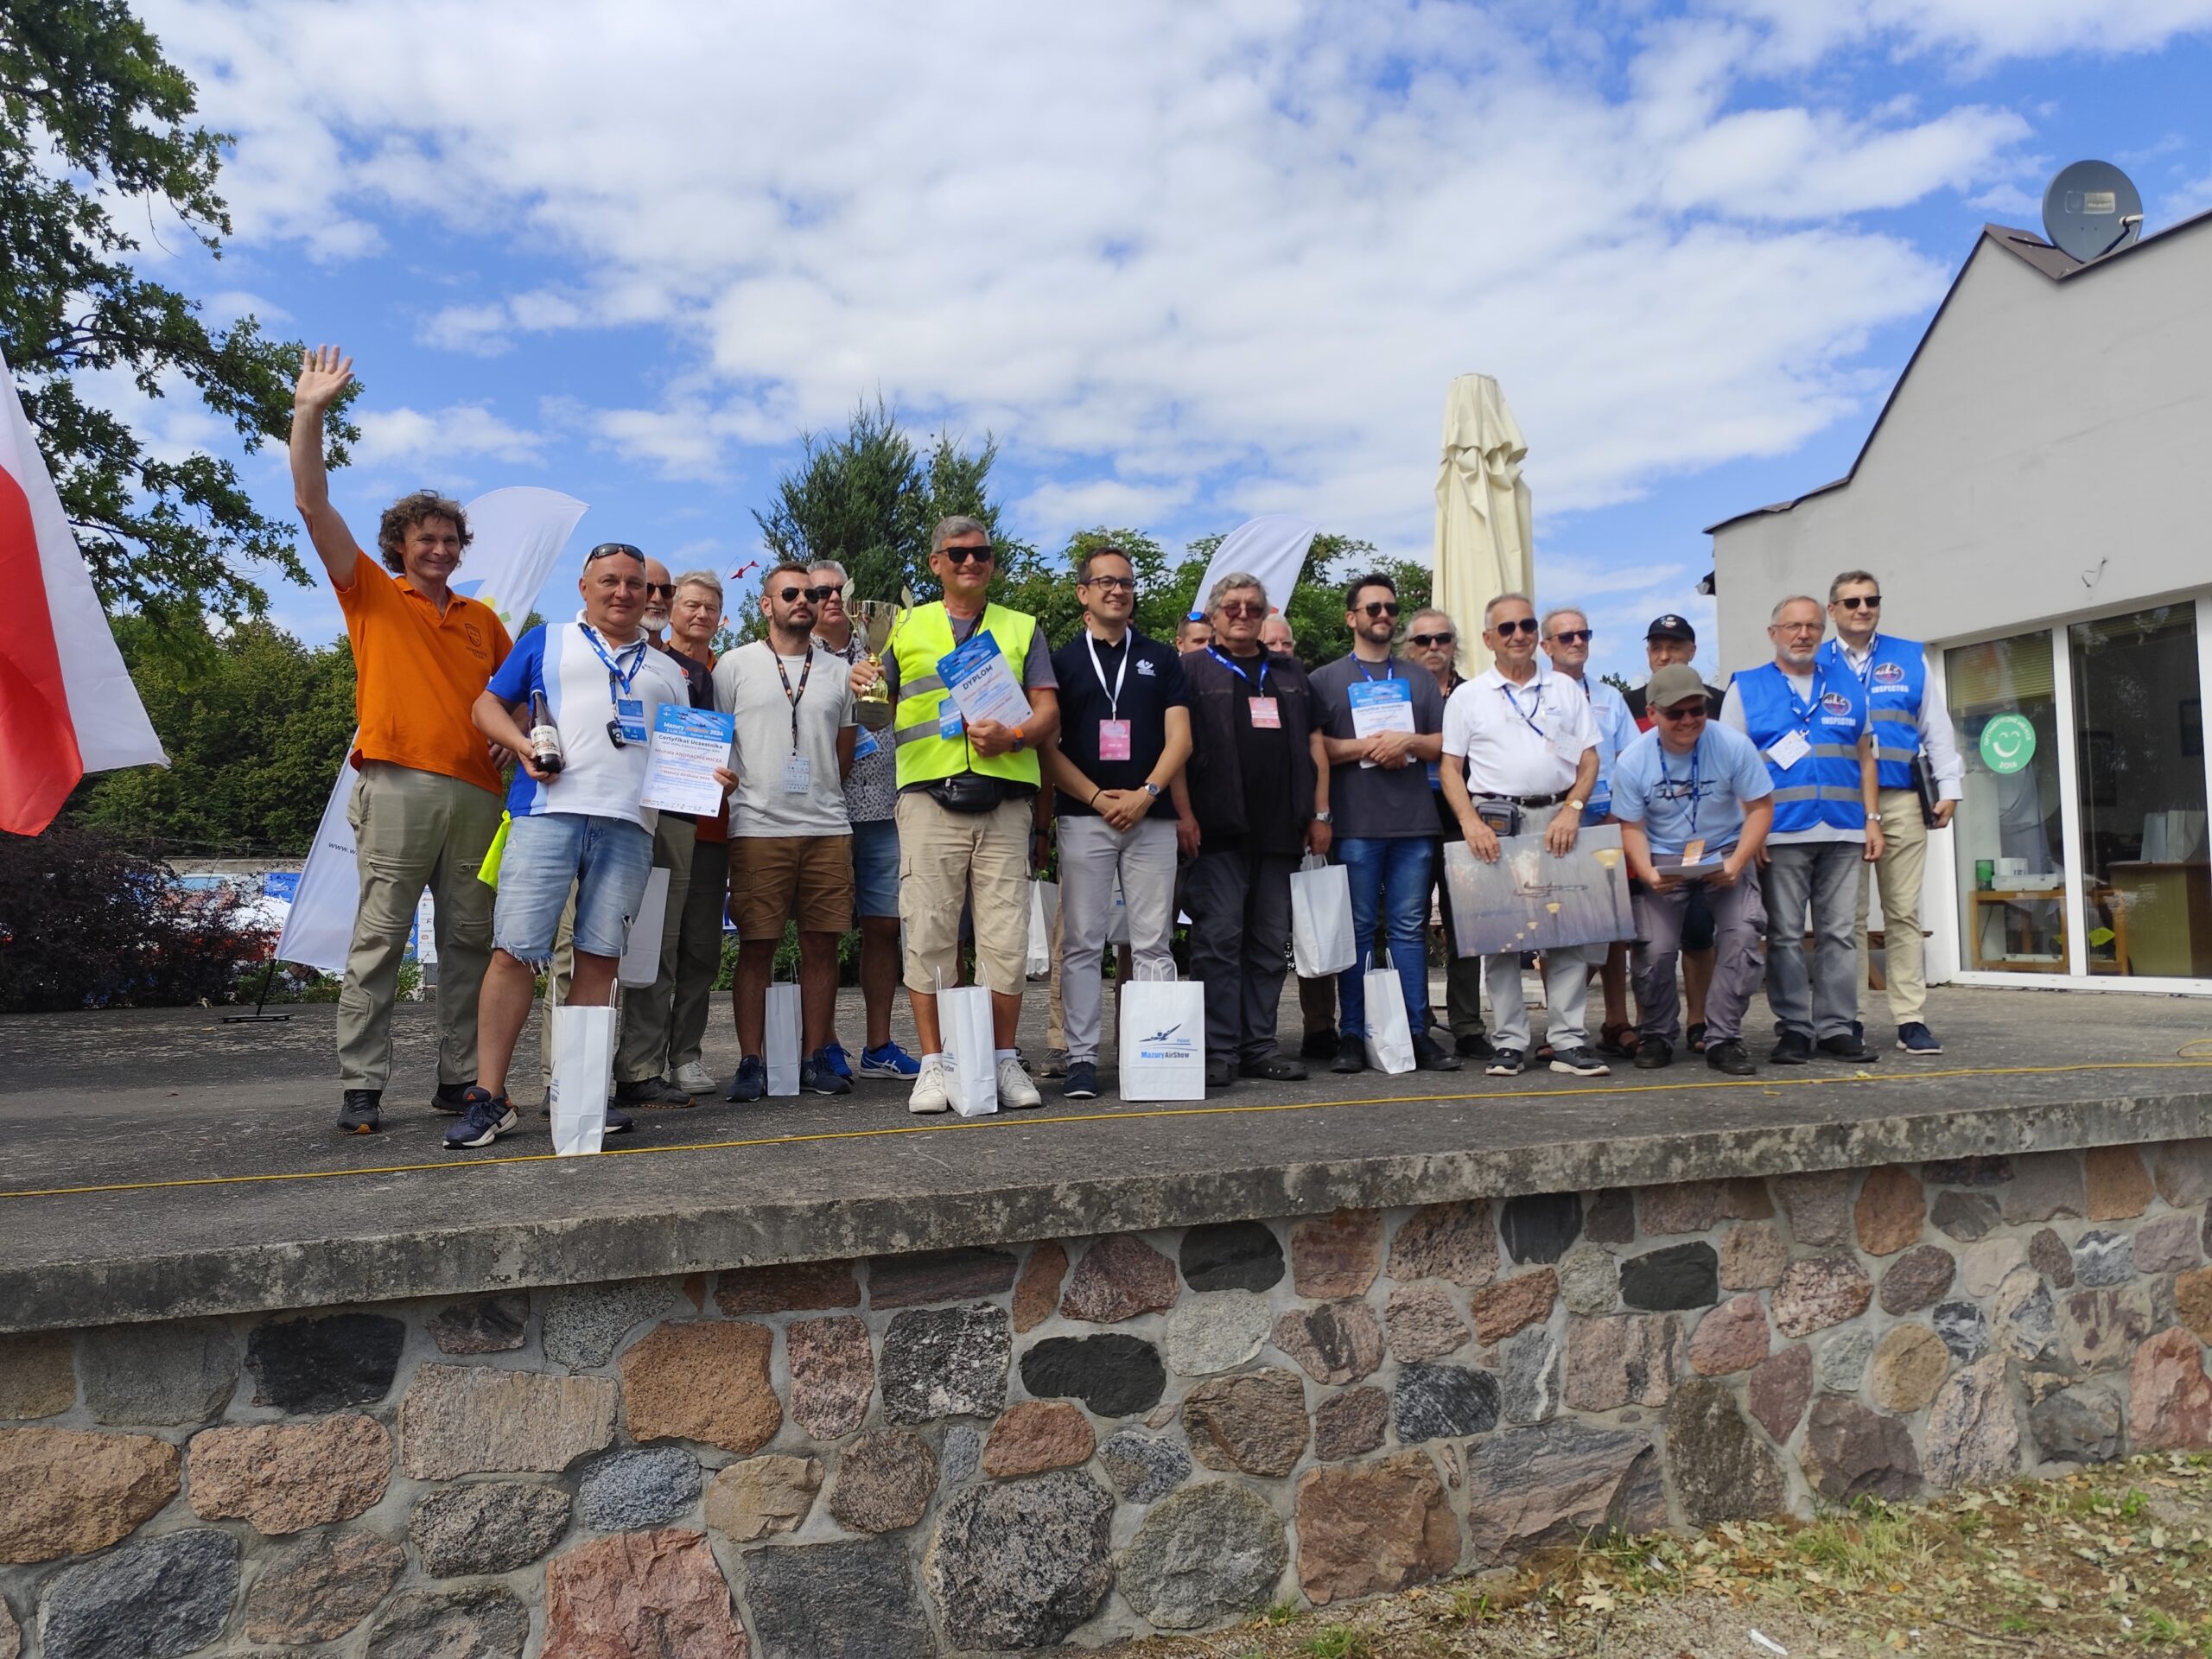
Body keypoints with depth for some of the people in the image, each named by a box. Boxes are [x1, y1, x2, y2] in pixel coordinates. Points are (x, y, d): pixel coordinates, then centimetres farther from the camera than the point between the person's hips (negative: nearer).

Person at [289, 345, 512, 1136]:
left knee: (470, 939, 4)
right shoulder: (372, 594, 10)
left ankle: (460, 1079, 10)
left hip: (477, 789, 4)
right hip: (399, 782, -4)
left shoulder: (480, 617, 20)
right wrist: (308, 414, -2)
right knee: (379, 936, -5)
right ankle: (361, 1087, -2)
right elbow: (314, 506, 3)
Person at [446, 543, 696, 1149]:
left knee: (600, 958, 1)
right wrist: (522, 745, -5)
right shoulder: (546, 640, 18)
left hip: (629, 825, 3)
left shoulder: (667, 671, 25)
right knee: (514, 951, -9)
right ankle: (489, 1097, -3)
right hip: (547, 810, -2)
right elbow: (489, 704, 15)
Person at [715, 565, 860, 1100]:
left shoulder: (837, 671, 15)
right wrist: (740, 794, 1)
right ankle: (751, 1063, 5)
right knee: (756, 947, -1)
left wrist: (822, 800, 13)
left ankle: (815, 1058, 12)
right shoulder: (735, 665, 7)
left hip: (828, 829, 3)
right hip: (757, 829, -3)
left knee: (822, 945, 3)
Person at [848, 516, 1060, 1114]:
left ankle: (1003, 1060, 9)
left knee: (1006, 936, -1)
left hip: (1004, 801, 0)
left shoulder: (1021, 629, 19)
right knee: (929, 933, -3)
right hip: (929, 797, 0)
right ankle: (933, 1065, 4)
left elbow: (1048, 710, 9)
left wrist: (1012, 736, -11)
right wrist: (866, 688, -4)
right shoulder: (906, 629, 19)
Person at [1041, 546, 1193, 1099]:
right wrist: (1096, 796, -9)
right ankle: (1082, 1057, 3)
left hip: (1152, 818, 1)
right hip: (1083, 818, -1)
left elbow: (1179, 738, 5)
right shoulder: (1062, 661, 10)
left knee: (1153, 944, 2)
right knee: (1082, 944, -1)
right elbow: (1048, 745, 2)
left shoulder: (1160, 659, 14)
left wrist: (1145, 793, -9)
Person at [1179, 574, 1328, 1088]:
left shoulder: (1290, 674, 20)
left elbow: (1314, 748, 18)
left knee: (1271, 943, 7)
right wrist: (1183, 814, -12)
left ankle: (1259, 1045, 15)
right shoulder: (1193, 670, 6)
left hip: (1281, 832, 5)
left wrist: (1320, 814, 9)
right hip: (1218, 831, -5)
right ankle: (1218, 1050, -2)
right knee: (1219, 938, -7)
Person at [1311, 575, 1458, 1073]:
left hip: (1414, 824, 3)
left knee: (1410, 929, 3)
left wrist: (1409, 741, -5)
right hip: (1355, 824, -2)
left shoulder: (1419, 678, 19)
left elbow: (1444, 742, 14)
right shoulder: (1327, 679, 9)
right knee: (1358, 930, 0)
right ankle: (1352, 1036, 4)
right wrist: (1367, 747, -11)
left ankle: (1418, 1033, 6)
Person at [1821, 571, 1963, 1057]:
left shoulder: (1909, 658, 14)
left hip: (1901, 802, 1)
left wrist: (1949, 788, 7)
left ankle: (1910, 1019, 5)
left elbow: (1936, 727, 14)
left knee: (1904, 913, 2)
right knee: (1848, 915, 1)